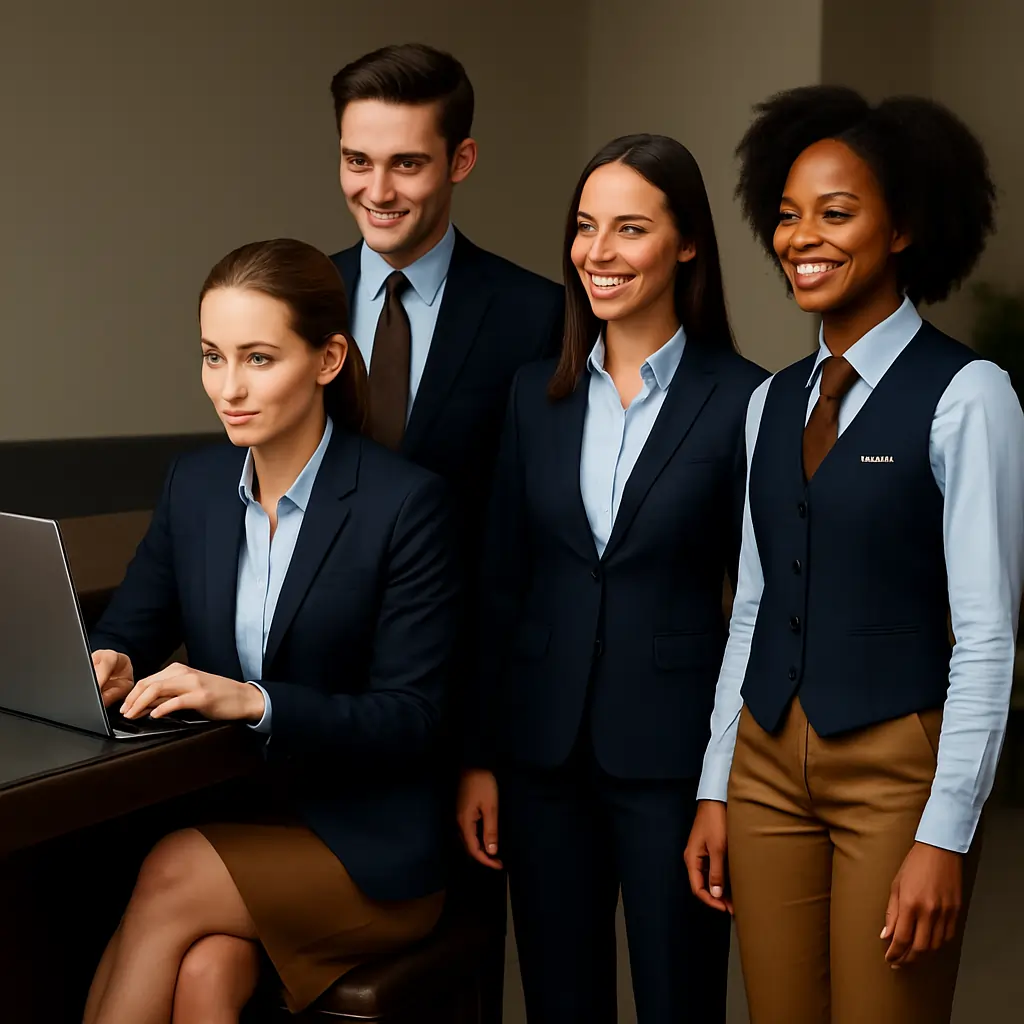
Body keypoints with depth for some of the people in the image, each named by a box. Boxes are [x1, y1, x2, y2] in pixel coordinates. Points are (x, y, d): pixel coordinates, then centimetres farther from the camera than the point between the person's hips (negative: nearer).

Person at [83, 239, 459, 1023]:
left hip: (367, 848, -3)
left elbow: (411, 721, -13)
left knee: (174, 876, -28)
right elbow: (131, 625, 11)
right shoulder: (194, 485, 5)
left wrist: (254, 700, -25)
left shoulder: (406, 503, -13)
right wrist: (109, 665, -14)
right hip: (231, 822, 4)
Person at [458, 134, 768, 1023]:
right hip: (544, 747, 4)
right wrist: (480, 757, 5)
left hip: (674, 752, -3)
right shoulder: (537, 393, 5)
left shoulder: (742, 400, -7)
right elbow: (502, 584, 7)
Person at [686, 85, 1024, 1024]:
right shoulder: (771, 402, 8)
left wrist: (945, 838, -14)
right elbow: (753, 606, 11)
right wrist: (715, 789, 10)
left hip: (895, 767, -5)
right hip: (767, 760, 5)